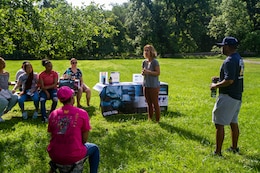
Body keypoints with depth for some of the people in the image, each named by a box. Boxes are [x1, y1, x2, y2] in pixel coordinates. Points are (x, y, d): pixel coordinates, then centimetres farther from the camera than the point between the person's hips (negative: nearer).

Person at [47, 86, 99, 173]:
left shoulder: (53, 114, -1)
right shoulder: (82, 113, -10)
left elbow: (53, 136, 9)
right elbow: (85, 139, -4)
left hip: (54, 156, 4)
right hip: (73, 157, -4)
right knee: (94, 148, 25)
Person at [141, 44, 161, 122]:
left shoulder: (155, 62, -10)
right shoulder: (144, 62, 9)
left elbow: (158, 73, -14)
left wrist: (148, 72, -21)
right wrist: (143, 73, -4)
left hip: (154, 86, -6)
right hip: (146, 85, 7)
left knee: (155, 104, 0)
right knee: (149, 104, 14)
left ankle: (157, 120, 10)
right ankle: (150, 119, 25)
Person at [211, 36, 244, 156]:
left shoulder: (229, 61, -20)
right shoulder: (239, 59, 11)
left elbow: (229, 81, -27)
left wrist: (216, 85, -13)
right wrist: (220, 78, 16)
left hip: (228, 97, -10)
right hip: (237, 96, 10)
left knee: (219, 124, -4)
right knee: (233, 122, 20)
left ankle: (218, 152, 0)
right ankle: (234, 148, 31)